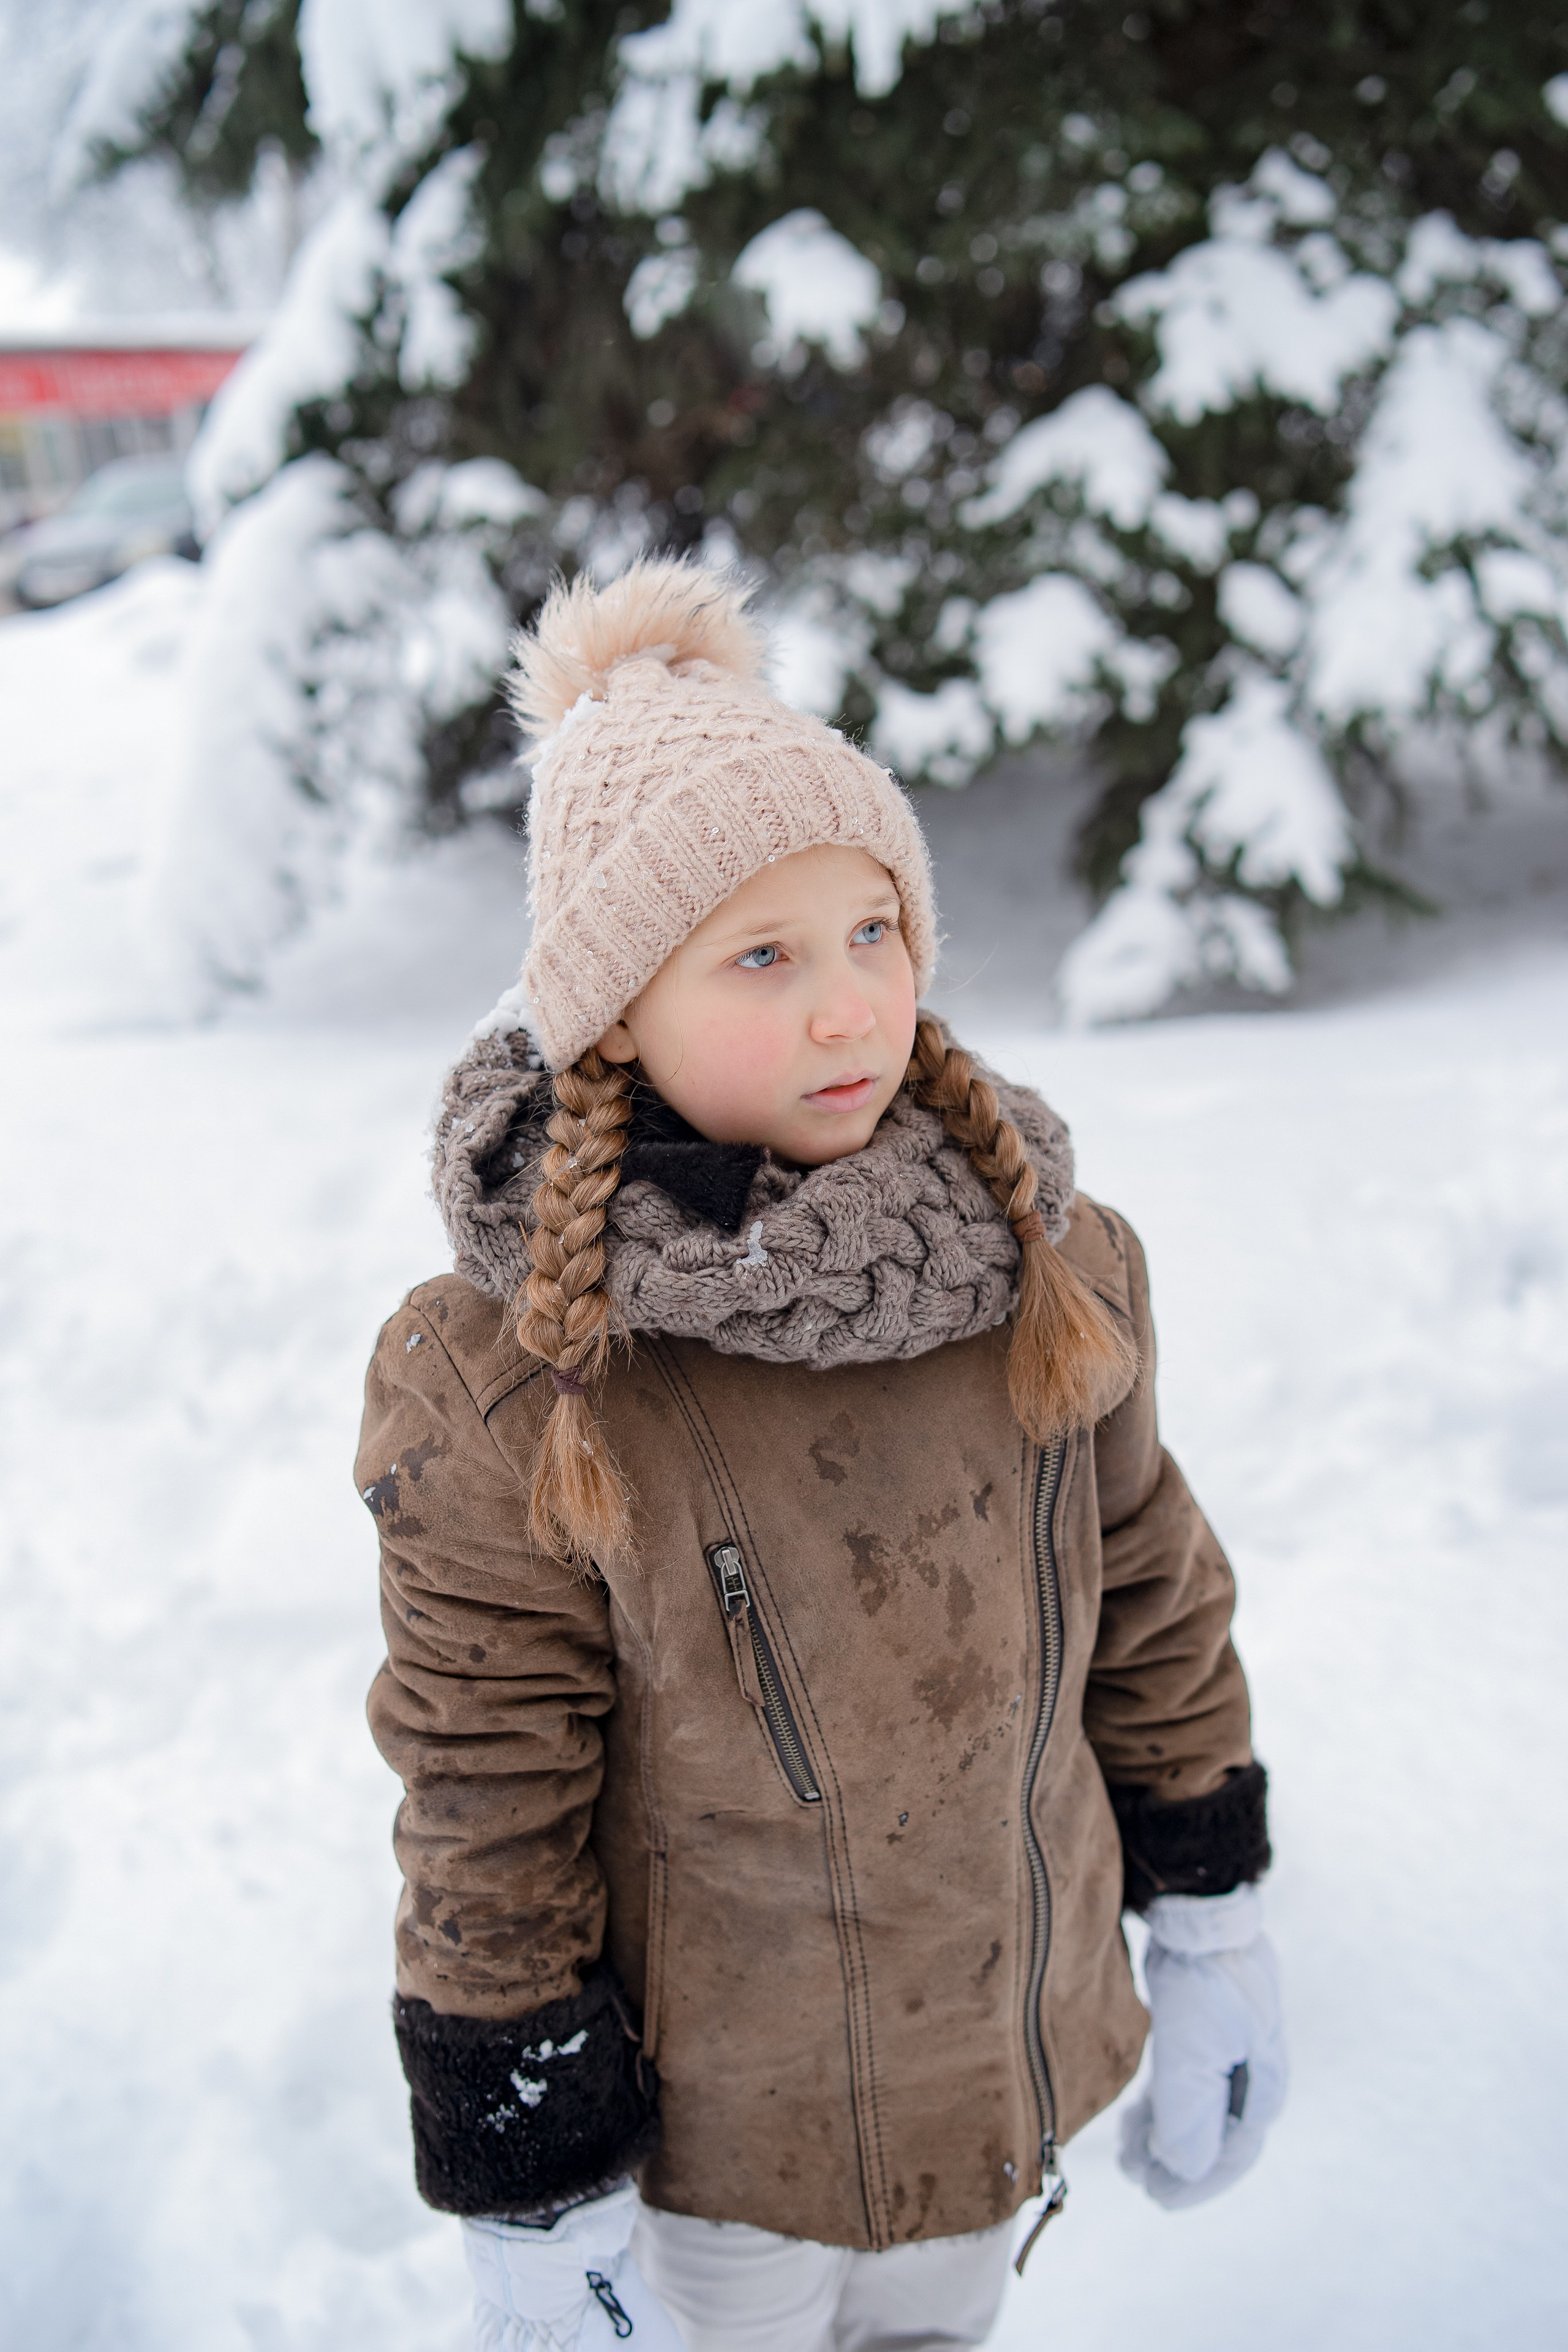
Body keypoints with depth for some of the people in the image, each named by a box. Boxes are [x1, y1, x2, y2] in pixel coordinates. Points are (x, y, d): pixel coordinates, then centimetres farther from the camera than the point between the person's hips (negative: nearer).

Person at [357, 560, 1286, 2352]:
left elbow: (1150, 1611, -1)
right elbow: (489, 1815, -16)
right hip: (713, 2119, -3)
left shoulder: (1050, 1259, -12)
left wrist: (1212, 1948, 5)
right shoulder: (499, 1388, -24)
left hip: (1016, 2051, 4)